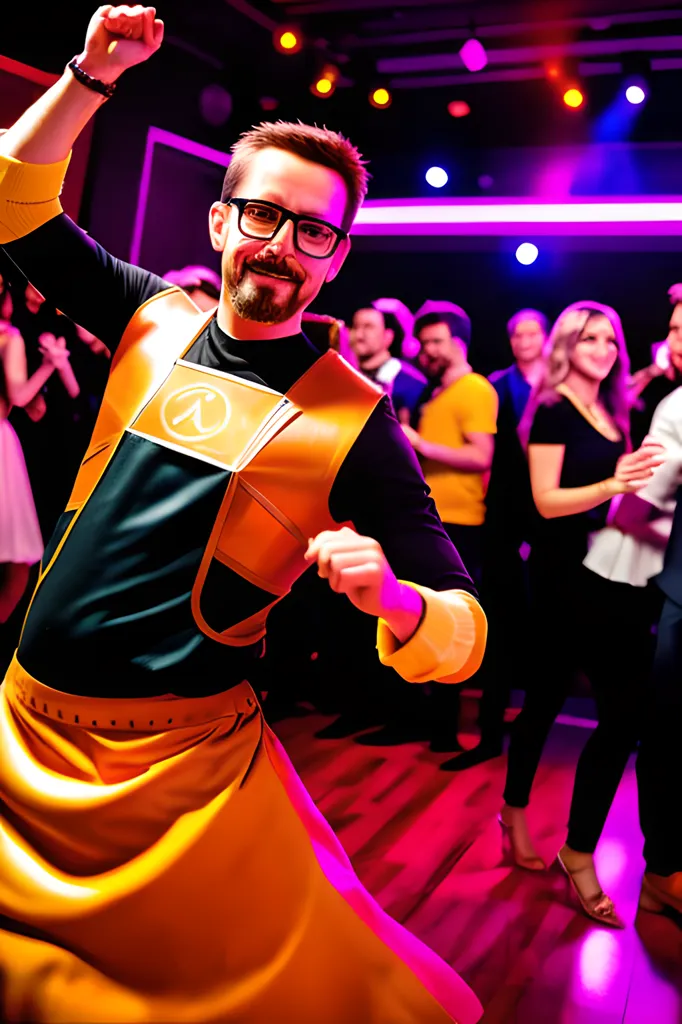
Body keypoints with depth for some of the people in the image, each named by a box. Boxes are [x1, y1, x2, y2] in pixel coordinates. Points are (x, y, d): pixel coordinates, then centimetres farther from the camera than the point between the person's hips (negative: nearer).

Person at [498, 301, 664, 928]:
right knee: (624, 705, -3)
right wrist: (613, 485, -25)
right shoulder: (553, 412, -6)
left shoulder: (615, 416, 14)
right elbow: (547, 501, -14)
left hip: (606, 569, 6)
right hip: (563, 570, -6)